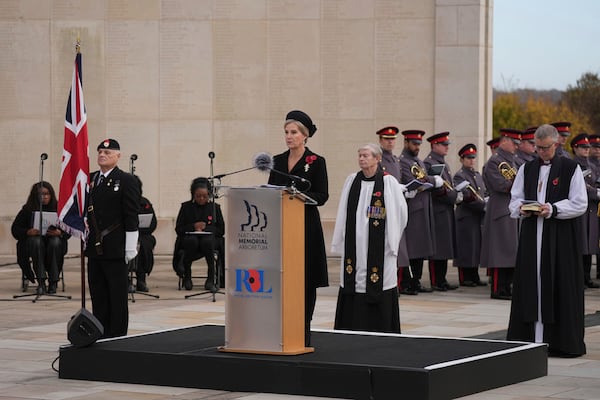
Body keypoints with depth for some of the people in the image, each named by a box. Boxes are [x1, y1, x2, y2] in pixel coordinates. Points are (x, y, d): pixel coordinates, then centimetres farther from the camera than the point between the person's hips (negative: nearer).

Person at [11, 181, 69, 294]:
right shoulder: (28, 210, -1)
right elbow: (15, 229, -4)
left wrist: (60, 233, -27)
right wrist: (28, 232, -24)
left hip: (54, 239, 0)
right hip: (32, 243, 0)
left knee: (55, 242, -34)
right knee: (36, 241, -34)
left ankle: (53, 282, -26)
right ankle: (41, 282, -34)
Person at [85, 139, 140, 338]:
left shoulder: (126, 181, -6)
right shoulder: (91, 179, 13)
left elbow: (131, 217, -9)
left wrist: (130, 247, -13)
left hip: (116, 249, -6)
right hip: (94, 247, 6)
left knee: (118, 297, 0)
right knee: (98, 296, 9)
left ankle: (117, 337, 5)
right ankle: (100, 337, 15)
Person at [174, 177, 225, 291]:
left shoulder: (215, 207, 8)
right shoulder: (186, 207, 8)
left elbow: (221, 230, 5)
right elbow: (178, 229, 3)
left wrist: (205, 228, -11)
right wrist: (193, 227, -13)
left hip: (209, 238, 0)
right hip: (189, 238, 0)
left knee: (207, 241, -37)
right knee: (192, 241, -37)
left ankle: (210, 280, -31)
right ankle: (187, 277, -24)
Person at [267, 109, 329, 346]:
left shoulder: (316, 162, -3)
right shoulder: (277, 161, 12)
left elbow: (322, 196, -9)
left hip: (306, 227, -4)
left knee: (305, 280, -1)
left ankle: (302, 334, 5)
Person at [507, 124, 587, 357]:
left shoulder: (571, 169, 0)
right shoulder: (527, 169, 13)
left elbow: (580, 204, -5)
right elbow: (514, 199, 15)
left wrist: (552, 209, -18)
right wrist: (521, 208, -8)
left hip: (561, 239, -4)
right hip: (531, 236, 4)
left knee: (561, 288, -3)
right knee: (530, 286, 2)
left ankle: (561, 341, 3)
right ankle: (529, 338, 7)